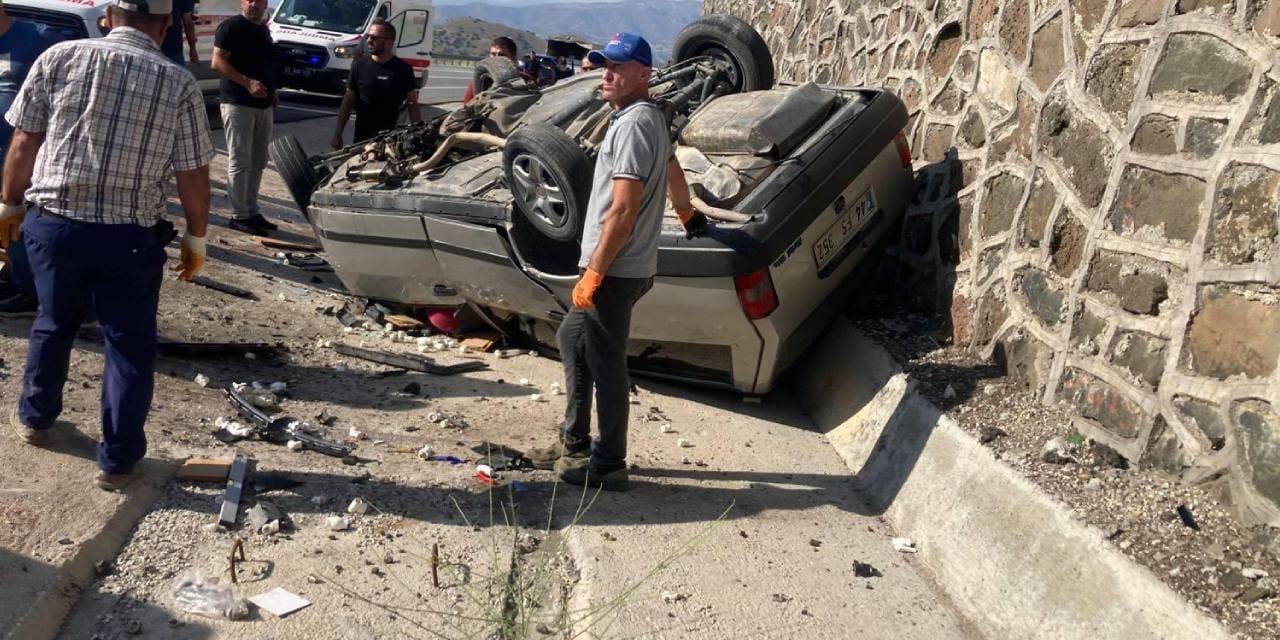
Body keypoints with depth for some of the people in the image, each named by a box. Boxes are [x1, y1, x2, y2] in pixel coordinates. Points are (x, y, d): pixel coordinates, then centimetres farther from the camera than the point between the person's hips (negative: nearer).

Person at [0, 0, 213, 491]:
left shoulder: (57, 58, 1)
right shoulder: (180, 84, -5)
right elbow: (193, 176, -3)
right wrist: (196, 238, 9)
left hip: (52, 224, 3)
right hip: (130, 237, -3)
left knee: (53, 325, 25)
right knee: (130, 345, 10)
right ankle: (117, 461, 16)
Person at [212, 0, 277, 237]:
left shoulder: (264, 30, 17)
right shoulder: (231, 27, -8)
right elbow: (218, 62, -15)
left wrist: (271, 89, 13)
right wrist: (248, 83, -23)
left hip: (263, 105, 8)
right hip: (238, 104, -8)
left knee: (258, 162, 12)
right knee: (239, 162, -5)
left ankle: (252, 212, 21)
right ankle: (239, 216, 0)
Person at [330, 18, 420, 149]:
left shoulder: (403, 69, -1)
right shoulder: (359, 66, 2)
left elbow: (413, 106, 2)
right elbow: (347, 102, 6)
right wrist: (338, 134, 2)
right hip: (362, 138, 1)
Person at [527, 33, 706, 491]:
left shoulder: (633, 124, -17)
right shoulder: (652, 118, 14)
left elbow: (623, 211, -23)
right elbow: (673, 171, 33)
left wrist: (593, 273, -20)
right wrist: (687, 213, 51)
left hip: (616, 270, -11)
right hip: (624, 266, 11)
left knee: (605, 365, -2)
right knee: (572, 340, 20)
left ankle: (607, 465, 10)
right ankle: (574, 444, 28)